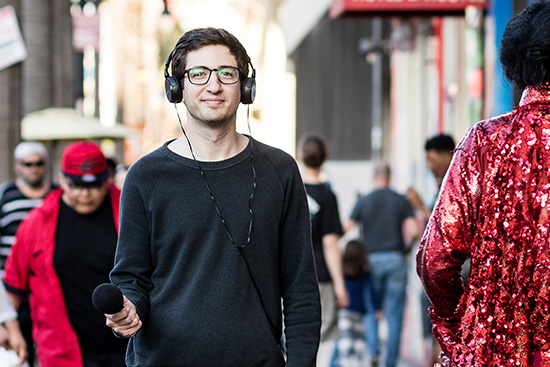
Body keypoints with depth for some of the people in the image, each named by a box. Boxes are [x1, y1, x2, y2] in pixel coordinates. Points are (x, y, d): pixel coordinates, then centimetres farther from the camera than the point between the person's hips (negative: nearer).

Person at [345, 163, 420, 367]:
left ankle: (373, 350, -9)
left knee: (370, 310, 11)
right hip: (396, 259, 0)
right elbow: (414, 231, -7)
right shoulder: (401, 201, 2)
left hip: (372, 259, 0)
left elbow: (345, 229, 1)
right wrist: (408, 243, 13)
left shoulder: (364, 201, 1)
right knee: (394, 313, 4)